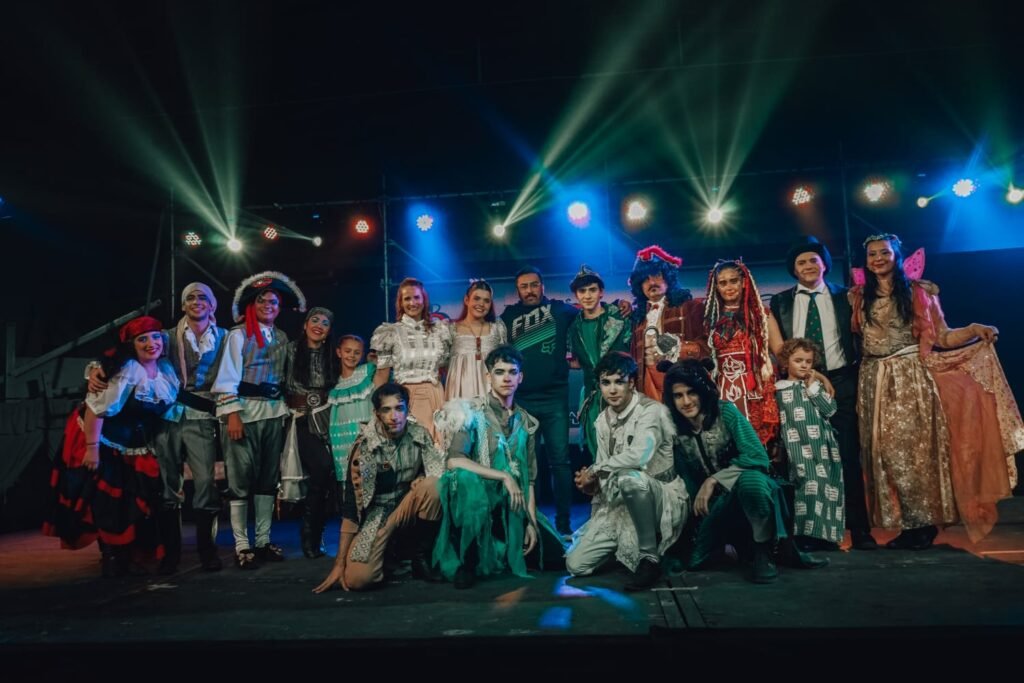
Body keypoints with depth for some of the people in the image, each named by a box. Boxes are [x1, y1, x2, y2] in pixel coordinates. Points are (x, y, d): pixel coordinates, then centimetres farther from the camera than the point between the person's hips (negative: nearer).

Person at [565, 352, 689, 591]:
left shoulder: (651, 411, -16)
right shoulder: (603, 420, 7)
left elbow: (639, 456, -33)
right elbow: (603, 466, 10)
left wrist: (593, 471, -20)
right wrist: (591, 483, -13)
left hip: (665, 500, -7)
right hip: (619, 506, 7)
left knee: (630, 477, -41)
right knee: (576, 564, -5)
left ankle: (650, 557, -20)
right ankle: (632, 543, 21)